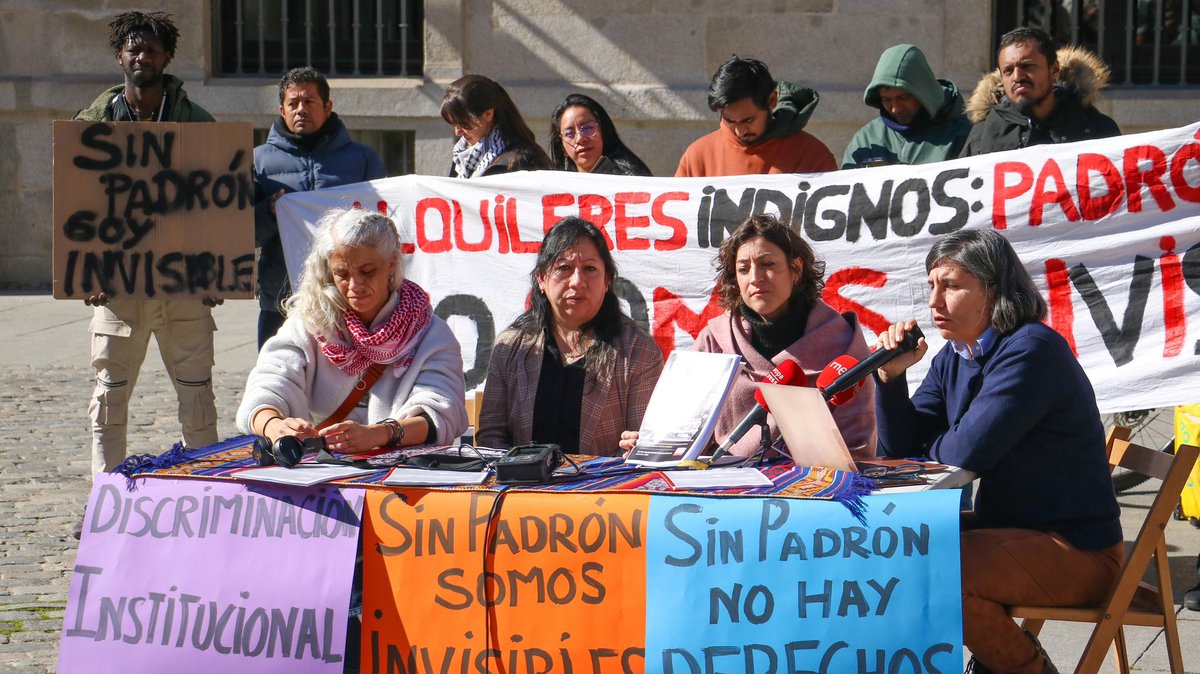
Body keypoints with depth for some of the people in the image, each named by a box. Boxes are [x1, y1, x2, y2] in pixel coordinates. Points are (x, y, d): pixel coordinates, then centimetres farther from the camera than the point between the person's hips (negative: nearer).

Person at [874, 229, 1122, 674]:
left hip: (1077, 553, -9)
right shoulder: (952, 359, 8)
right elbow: (899, 448, 7)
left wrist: (930, 446, -4)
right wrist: (890, 375, -8)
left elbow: (967, 453, -26)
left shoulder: (1032, 350, -20)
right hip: (1006, 522, 9)